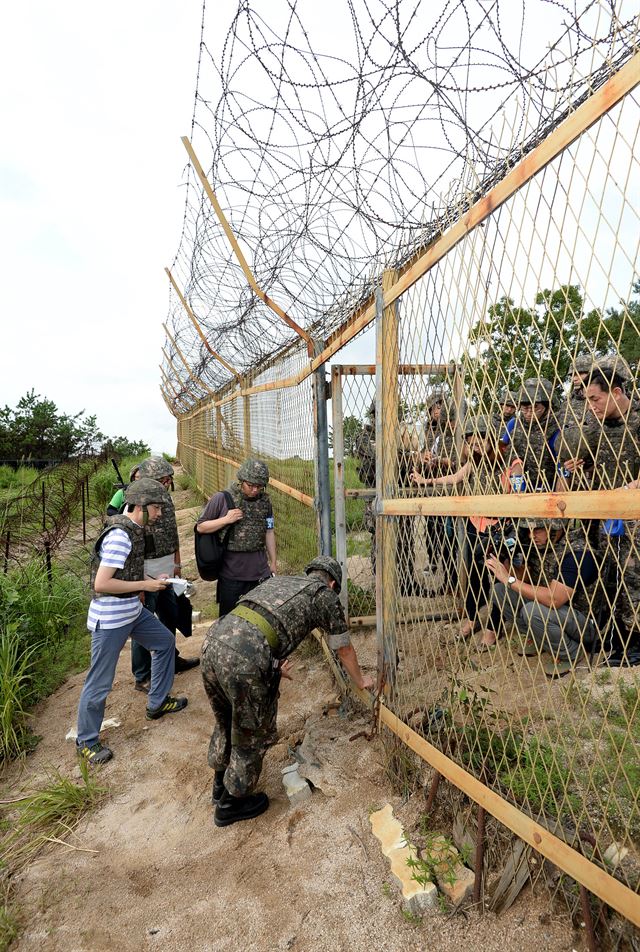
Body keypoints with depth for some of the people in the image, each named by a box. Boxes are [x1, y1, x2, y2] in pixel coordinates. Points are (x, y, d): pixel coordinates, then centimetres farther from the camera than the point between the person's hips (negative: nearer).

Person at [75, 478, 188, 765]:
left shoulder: (133, 530, 3)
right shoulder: (119, 536, -25)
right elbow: (101, 583, -27)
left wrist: (153, 580, 5)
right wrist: (145, 585, -19)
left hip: (133, 611, 10)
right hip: (110, 619, -10)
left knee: (165, 642, 21)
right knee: (100, 682, 6)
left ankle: (157, 703, 37)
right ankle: (87, 741, 27)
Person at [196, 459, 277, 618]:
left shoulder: (265, 500, 3)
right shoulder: (222, 498, -10)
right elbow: (201, 527, -4)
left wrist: (273, 562, 12)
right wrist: (226, 520, -18)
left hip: (260, 571, 3)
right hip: (231, 573, -3)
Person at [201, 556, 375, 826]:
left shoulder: (279, 579, 29)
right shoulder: (326, 596, 13)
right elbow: (344, 650, 24)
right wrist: (361, 681, 44)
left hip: (213, 639, 7)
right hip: (246, 659, -7)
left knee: (226, 721, 31)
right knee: (253, 735, 20)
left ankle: (221, 782, 52)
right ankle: (231, 803, 39)